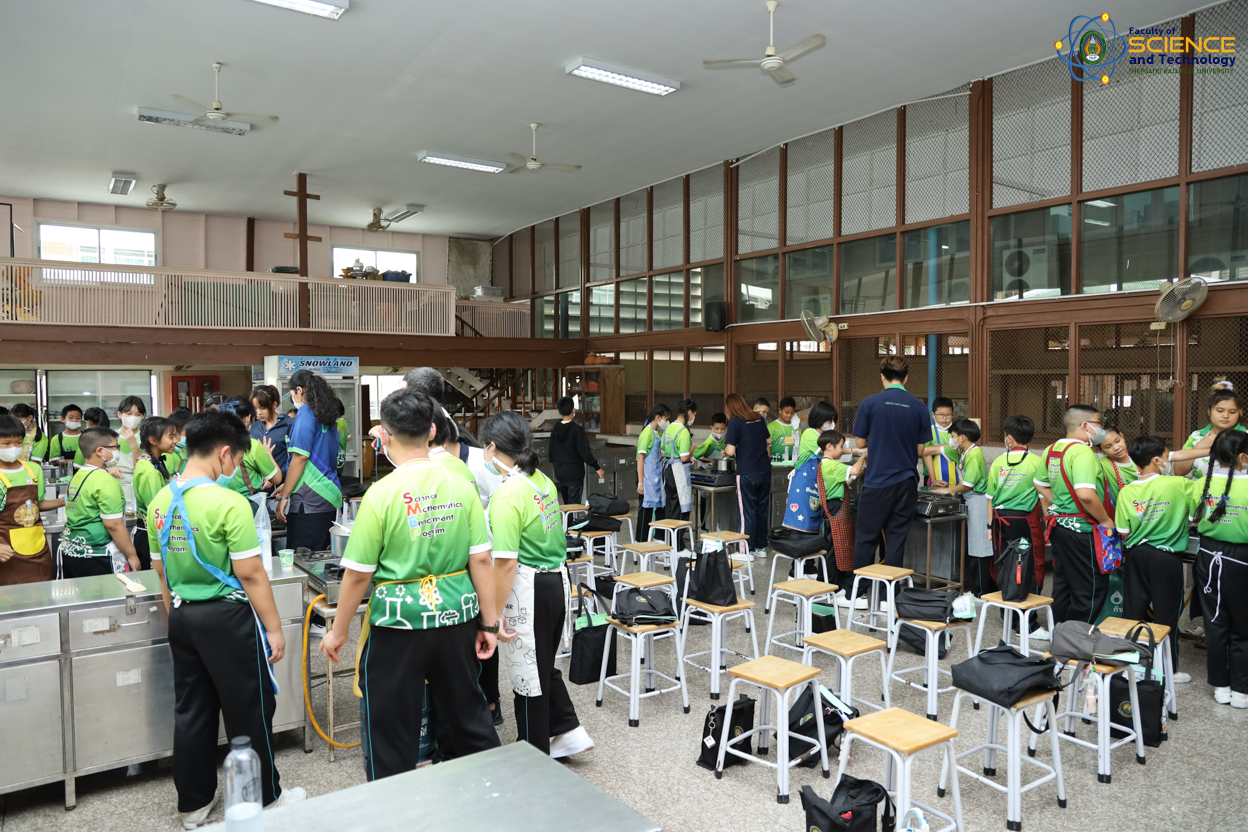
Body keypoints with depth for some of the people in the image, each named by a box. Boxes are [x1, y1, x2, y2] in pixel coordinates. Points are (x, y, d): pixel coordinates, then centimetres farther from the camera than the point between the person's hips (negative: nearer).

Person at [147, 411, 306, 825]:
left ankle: (194, 802, 30)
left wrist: (177, 616, 22)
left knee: (191, 711, 17)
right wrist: (274, 628, -10)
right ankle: (264, 799, 21)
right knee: (249, 711, 7)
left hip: (182, 616, 7)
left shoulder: (160, 502, 2)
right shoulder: (229, 503, -20)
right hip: (227, 618, -7)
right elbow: (250, 574, -18)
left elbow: (162, 570, 11)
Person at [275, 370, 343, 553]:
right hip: (330, 497, 9)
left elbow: (299, 458, -13)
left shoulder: (306, 414, -8)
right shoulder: (326, 416, 16)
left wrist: (284, 497, -8)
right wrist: (288, 486, 27)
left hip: (310, 502, -9)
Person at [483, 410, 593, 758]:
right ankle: (568, 732, 32)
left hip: (527, 589, -8)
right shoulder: (543, 482, 4)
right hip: (557, 580, 8)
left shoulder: (507, 496, -21)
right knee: (543, 666, 26)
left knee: (528, 677, 9)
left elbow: (506, 563, -24)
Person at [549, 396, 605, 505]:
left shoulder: (555, 430, 3)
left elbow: (551, 452, 12)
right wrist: (597, 468, -9)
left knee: (566, 504, 17)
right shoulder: (577, 429, -15)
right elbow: (585, 453, -17)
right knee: (574, 505, -3)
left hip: (559, 473, 6)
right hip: (574, 473, -6)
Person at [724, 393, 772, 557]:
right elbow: (769, 441, 19)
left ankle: (747, 550, 6)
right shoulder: (759, 418, 8)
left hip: (747, 473, -6)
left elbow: (730, 450, -14)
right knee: (762, 510, 14)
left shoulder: (735, 422, -10)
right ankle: (761, 547, 22)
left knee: (747, 512, 2)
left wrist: (725, 451, 7)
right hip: (765, 470, 6)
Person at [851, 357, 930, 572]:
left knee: (866, 538, 7)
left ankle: (859, 588, 12)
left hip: (877, 480, -3)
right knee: (896, 538, 8)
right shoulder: (919, 407, 0)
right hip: (906, 482, 3)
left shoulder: (870, 404, -7)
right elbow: (920, 451, 5)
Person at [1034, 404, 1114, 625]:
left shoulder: (1052, 450, 7)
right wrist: (1105, 520, -17)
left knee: (1063, 586, 18)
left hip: (1060, 525, 9)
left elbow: (1040, 484, 20)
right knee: (1092, 590, 3)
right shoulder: (1082, 452, -20)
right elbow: (1086, 495, -32)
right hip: (1082, 530, -9)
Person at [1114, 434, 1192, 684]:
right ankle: (1168, 669, 17)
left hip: (1136, 555, 3)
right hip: (1167, 558, -3)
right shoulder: (1177, 485, -13)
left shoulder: (1126, 491, -4)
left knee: (1133, 611, 11)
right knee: (1166, 614, 7)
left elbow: (1124, 532, -1)